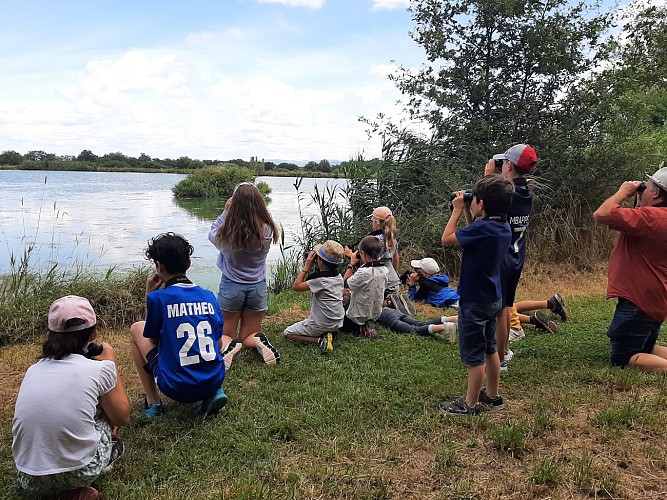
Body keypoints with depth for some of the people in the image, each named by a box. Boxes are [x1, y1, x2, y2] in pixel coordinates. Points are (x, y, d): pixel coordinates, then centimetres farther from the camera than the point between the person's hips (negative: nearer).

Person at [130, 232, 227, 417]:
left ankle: (153, 402, 14)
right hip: (214, 381, 4)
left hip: (177, 388, -4)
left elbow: (152, 339, 7)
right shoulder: (209, 296, 3)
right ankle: (214, 393, 12)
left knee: (136, 328, 16)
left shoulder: (157, 298, -10)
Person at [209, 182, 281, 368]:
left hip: (231, 286, -2)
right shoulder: (267, 230, -18)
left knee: (225, 335, 18)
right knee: (248, 335, 20)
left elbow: (212, 234, 1)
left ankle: (228, 346, -17)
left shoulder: (227, 232, -22)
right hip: (258, 287, 2)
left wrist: (225, 211, 2)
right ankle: (260, 341, -15)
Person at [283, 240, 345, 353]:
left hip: (321, 325, -8)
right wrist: (316, 269, 2)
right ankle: (328, 334, 7)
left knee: (287, 333, 8)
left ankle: (320, 339, -8)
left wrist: (307, 267, -15)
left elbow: (296, 286, -18)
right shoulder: (339, 277, -2)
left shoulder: (320, 280, -24)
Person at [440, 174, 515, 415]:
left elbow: (447, 238, -18)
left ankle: (470, 404, 16)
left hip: (475, 302, -9)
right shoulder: (503, 228, 2)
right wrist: (467, 213, 7)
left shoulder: (482, 228, -25)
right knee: (489, 349, 21)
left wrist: (458, 210, -9)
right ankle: (492, 396, 35)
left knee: (474, 355, 3)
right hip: (492, 299, 9)